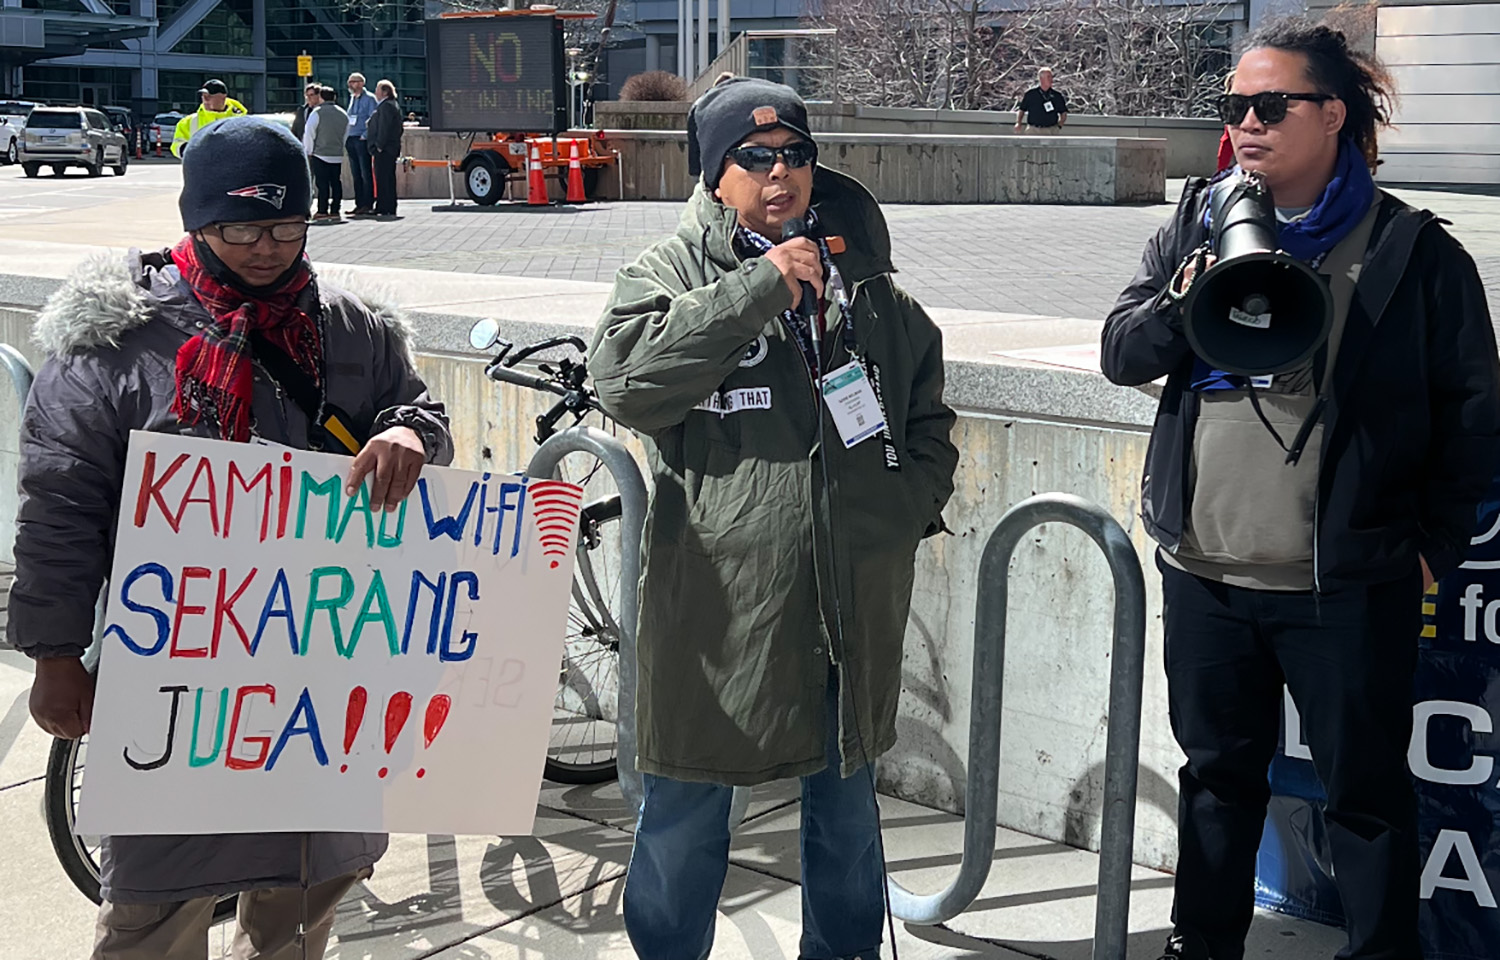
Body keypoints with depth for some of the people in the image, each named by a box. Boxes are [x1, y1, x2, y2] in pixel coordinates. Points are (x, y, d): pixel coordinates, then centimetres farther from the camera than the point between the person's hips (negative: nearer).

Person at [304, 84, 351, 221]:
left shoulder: (317, 113, -9)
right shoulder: (343, 114, 8)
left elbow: (309, 134, -7)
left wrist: (308, 152, 3)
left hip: (320, 154, -5)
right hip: (338, 155, 5)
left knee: (322, 184, -4)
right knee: (336, 183, 7)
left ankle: (323, 211, -4)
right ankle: (335, 211, 8)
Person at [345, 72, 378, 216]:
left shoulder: (369, 98, -5)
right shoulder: (352, 98, 17)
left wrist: (365, 135, -15)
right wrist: (346, 137, 13)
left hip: (362, 140, -8)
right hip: (351, 140, 8)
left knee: (366, 173, -6)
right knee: (355, 174, 8)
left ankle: (368, 205, -5)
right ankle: (359, 204, 12)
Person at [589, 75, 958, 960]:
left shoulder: (867, 283, 11)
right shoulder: (674, 272, -2)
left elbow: (929, 416, 21)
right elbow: (625, 381, -21)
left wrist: (912, 508, 5)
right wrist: (759, 288, -21)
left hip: (856, 604, 4)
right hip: (718, 599, -4)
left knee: (847, 803, 20)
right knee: (687, 814, 8)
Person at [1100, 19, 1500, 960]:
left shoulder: (1414, 249, -5)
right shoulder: (1197, 224, 7)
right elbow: (1122, 354, 1)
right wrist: (1186, 296, -17)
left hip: (1348, 585, -4)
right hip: (1205, 571, 4)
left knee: (1367, 789, 9)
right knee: (1219, 773, 19)